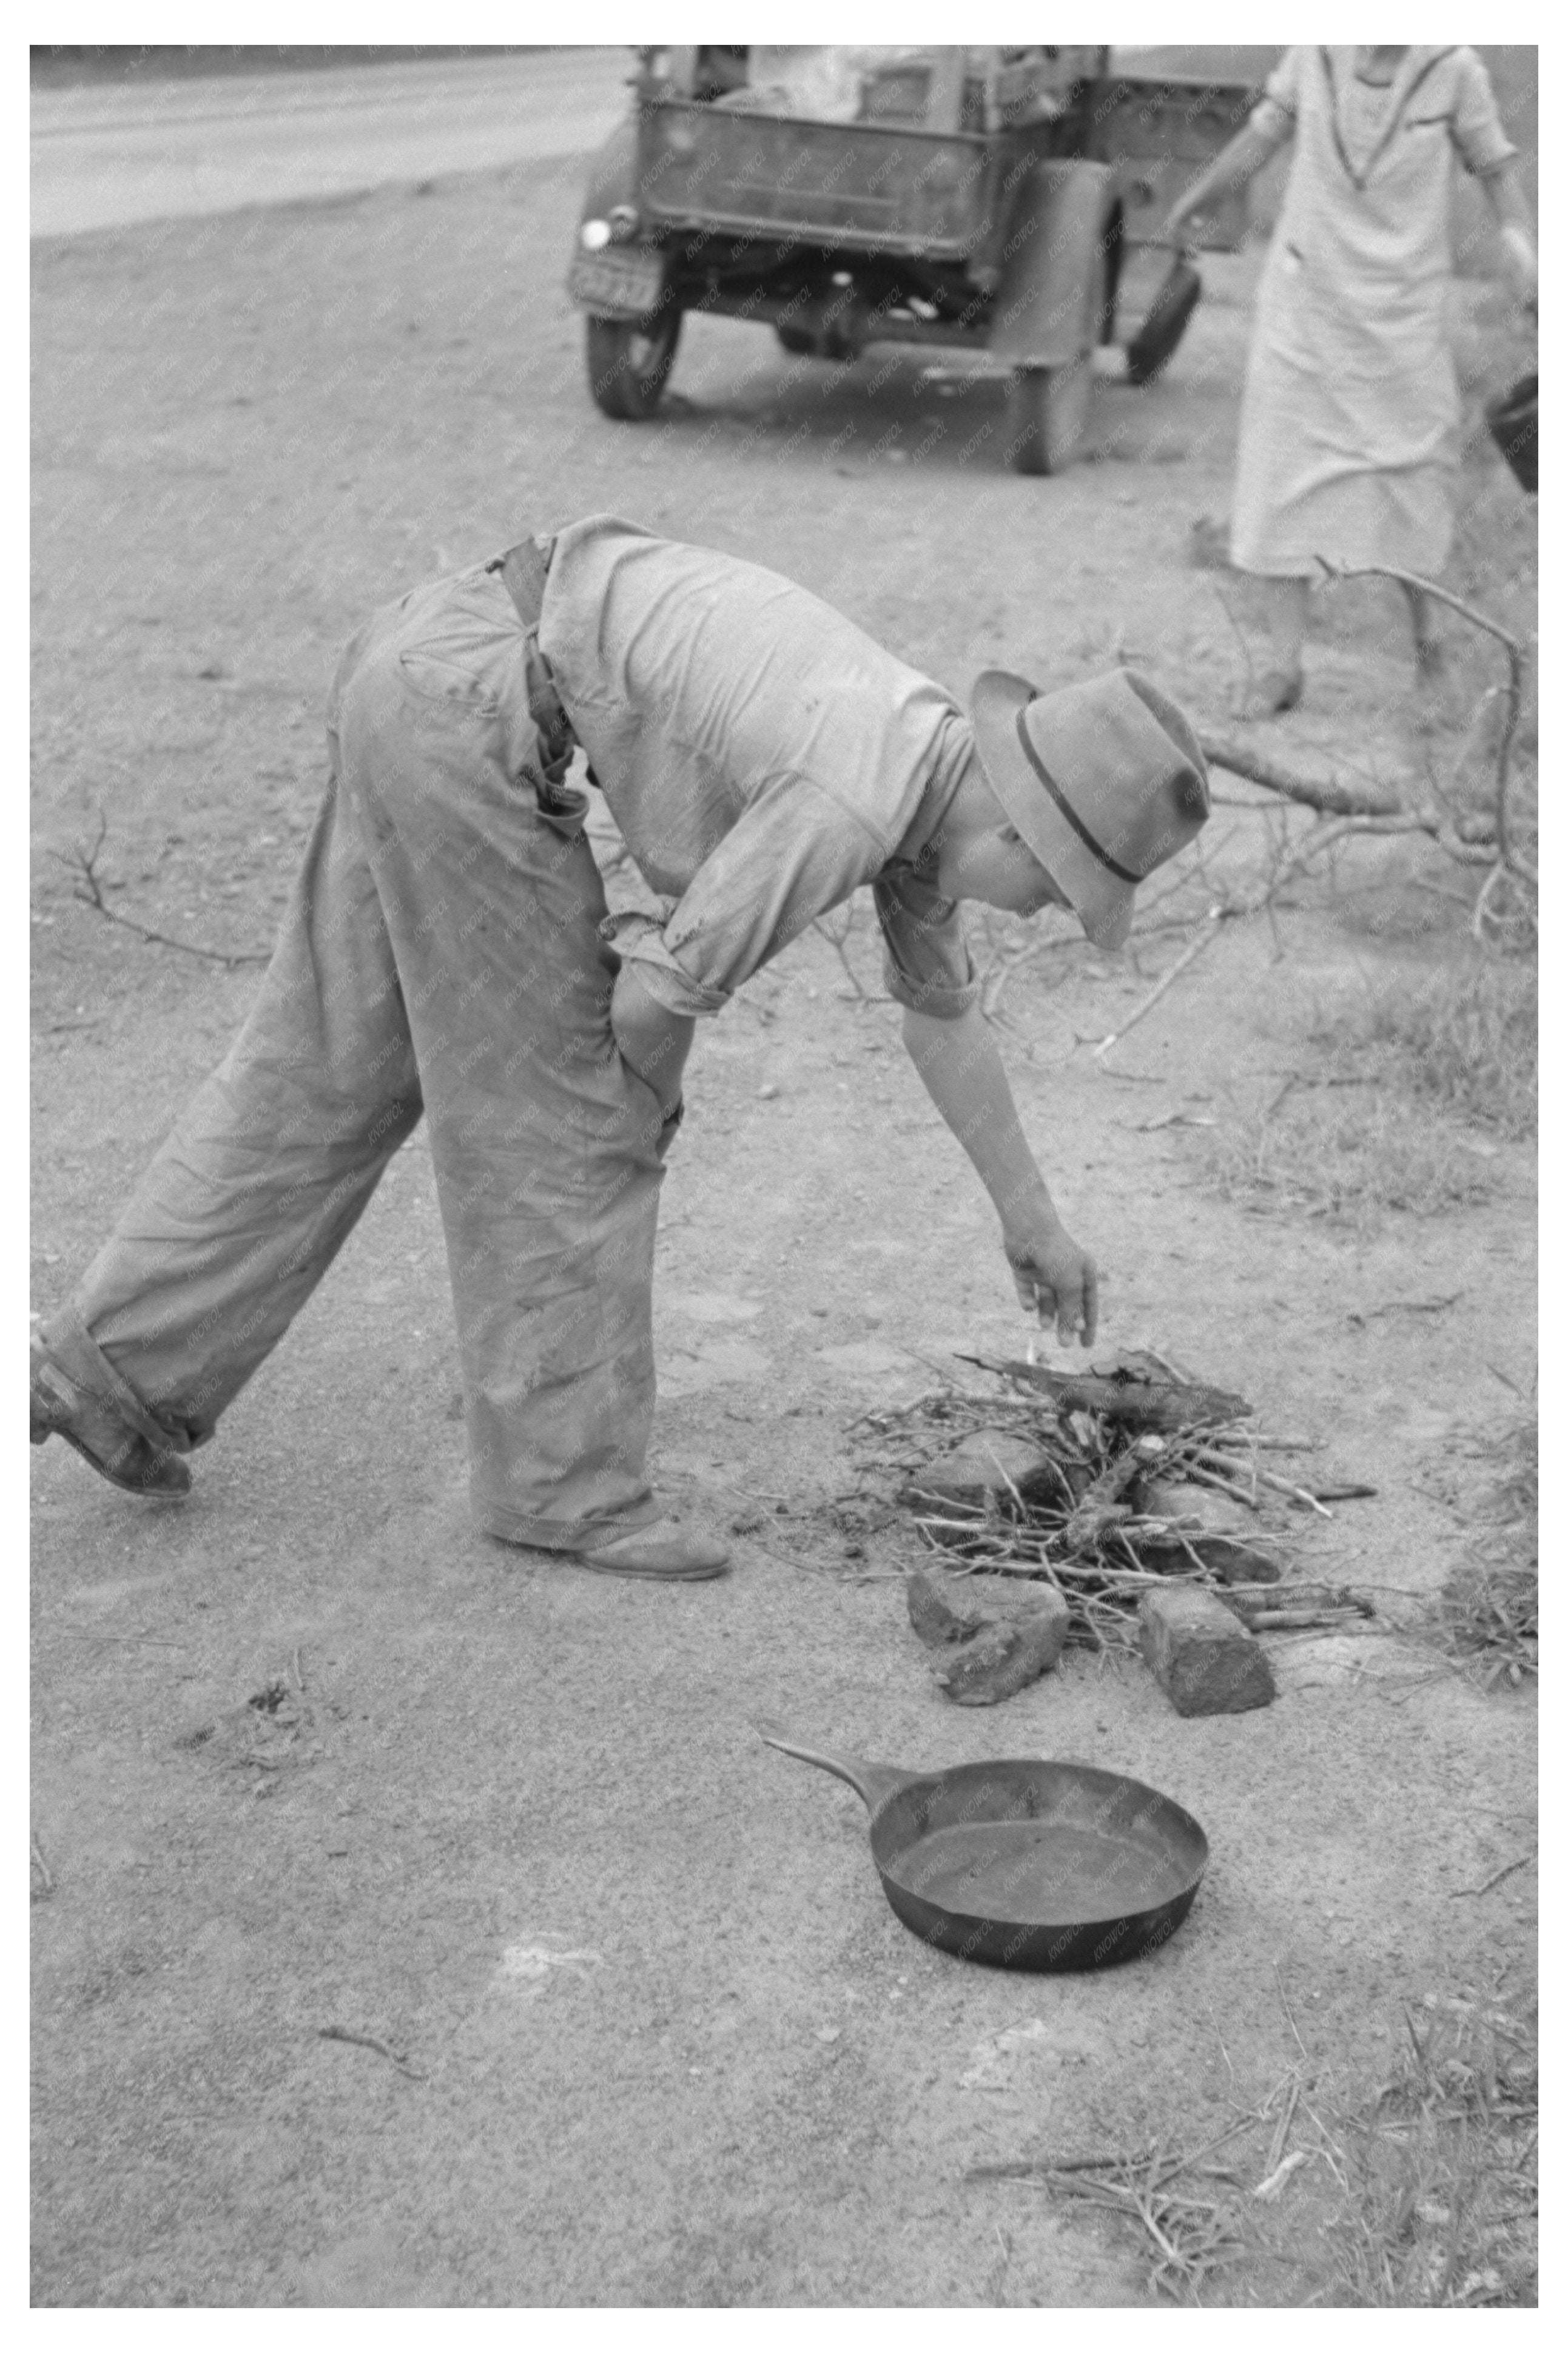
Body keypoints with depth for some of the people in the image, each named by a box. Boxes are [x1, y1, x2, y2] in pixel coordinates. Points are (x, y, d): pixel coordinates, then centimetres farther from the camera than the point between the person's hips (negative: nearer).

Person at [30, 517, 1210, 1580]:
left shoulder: (933, 769, 10)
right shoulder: (849, 806, -21)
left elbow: (943, 1011, 23)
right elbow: (661, 995, -14)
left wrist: (1033, 1217, 31)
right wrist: (652, 1099, 10)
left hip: (427, 677, 10)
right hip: (466, 703, -10)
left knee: (329, 1069, 16)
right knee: (549, 1095, -1)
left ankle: (119, 1359, 23)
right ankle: (564, 1478, 11)